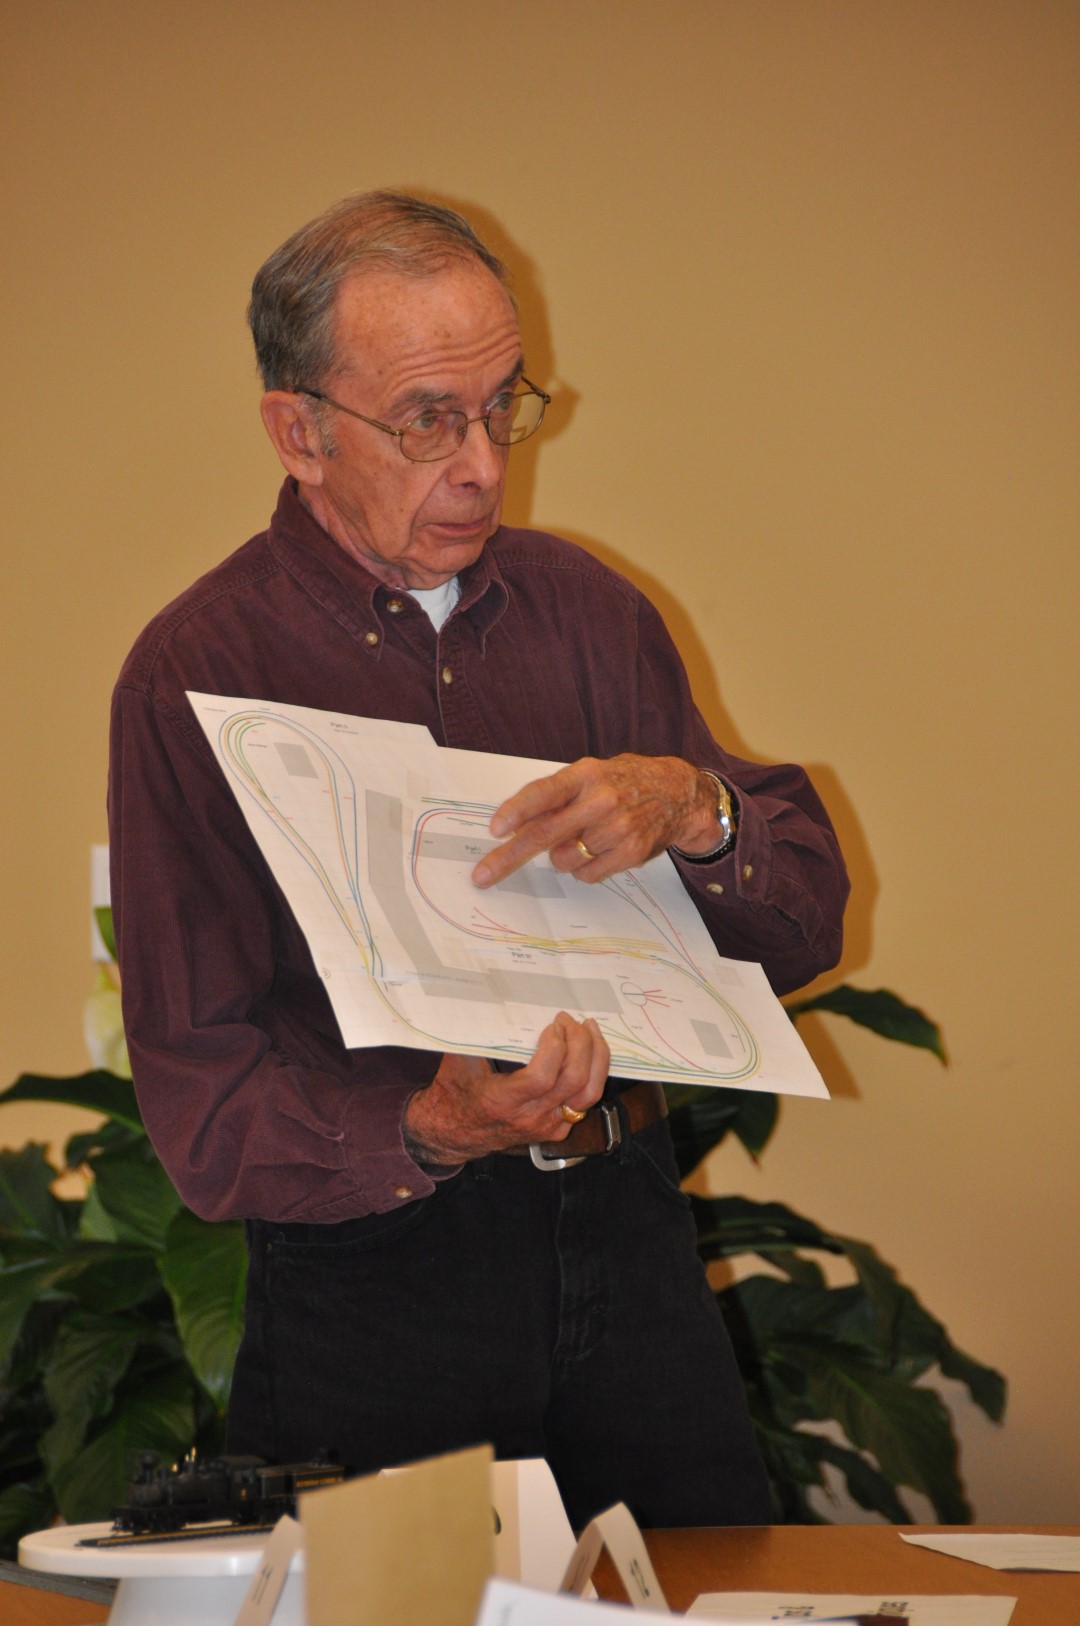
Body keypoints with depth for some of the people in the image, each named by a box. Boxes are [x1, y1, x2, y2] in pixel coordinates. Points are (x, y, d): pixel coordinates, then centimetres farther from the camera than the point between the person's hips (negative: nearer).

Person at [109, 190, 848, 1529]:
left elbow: (803, 929, 7)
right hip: (373, 1272, -4)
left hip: (626, 1236, 4)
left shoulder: (586, 611, 9)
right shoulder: (195, 674, -6)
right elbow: (204, 1116, -11)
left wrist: (694, 811, -14)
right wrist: (427, 1138, -30)